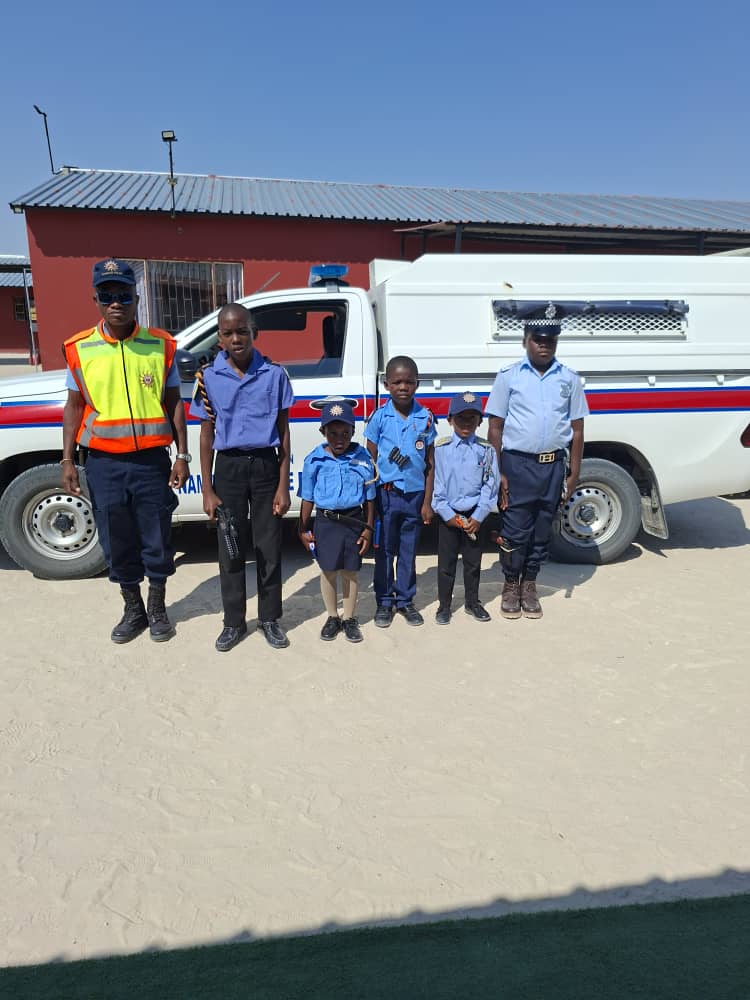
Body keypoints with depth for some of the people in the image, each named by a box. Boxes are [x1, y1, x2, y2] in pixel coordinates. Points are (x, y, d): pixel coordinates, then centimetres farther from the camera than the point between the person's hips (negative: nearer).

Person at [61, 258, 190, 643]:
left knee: (157, 540, 8)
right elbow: (74, 406, 8)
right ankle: (133, 610, 29)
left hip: (152, 460, -1)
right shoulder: (80, 348, 2)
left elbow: (173, 403, 4)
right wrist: (67, 460, 3)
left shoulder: (160, 345, 0)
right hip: (104, 464, 1)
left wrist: (182, 456, 0)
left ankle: (157, 608, 28)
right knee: (117, 543, 11)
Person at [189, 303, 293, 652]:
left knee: (269, 547, 7)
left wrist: (283, 486, -5)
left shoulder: (274, 374, -3)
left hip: (265, 465, -1)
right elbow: (207, 435, 3)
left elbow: (283, 433, 0)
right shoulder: (208, 377, -1)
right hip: (228, 467, 1)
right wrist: (207, 491, 0)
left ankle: (270, 619, 24)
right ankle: (234, 622, 25)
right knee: (231, 549, 9)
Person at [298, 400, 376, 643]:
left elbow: (369, 498, 4)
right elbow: (308, 498, 4)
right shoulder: (314, 460, -3)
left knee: (350, 572, 9)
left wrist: (368, 529, 2)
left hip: (354, 521, 0)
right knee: (328, 571, 8)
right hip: (326, 522, 0)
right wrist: (304, 529, 3)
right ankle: (332, 617, 26)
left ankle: (349, 619, 24)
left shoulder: (363, 459, -2)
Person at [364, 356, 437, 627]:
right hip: (386, 493, -1)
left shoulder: (425, 418, 1)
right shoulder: (380, 417, -3)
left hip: (415, 494, 1)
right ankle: (384, 602, 22)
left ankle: (405, 600, 25)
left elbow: (430, 463, 4)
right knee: (384, 550, 9)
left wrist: (427, 502, 1)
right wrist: (371, 497, -5)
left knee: (409, 551, 12)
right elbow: (370, 460, 1)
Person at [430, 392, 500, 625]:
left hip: (475, 516, 1)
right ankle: (444, 605, 21)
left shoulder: (486, 450, 0)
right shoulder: (441, 448, -4)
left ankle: (472, 602, 29)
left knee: (473, 562, 13)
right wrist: (448, 515, -9)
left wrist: (478, 517, -8)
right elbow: (436, 484, -5)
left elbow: (490, 485, -3)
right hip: (448, 515, -1)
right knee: (446, 563, 7)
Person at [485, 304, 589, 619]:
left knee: (542, 530, 12)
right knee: (515, 529, 2)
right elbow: (495, 427, -1)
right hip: (517, 463, -2)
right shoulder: (509, 376, 0)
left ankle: (529, 584, 28)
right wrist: (497, 472, -6)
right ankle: (511, 584, 22)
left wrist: (574, 472, 3)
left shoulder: (569, 379, 7)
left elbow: (576, 429, 9)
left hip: (553, 465, 3)